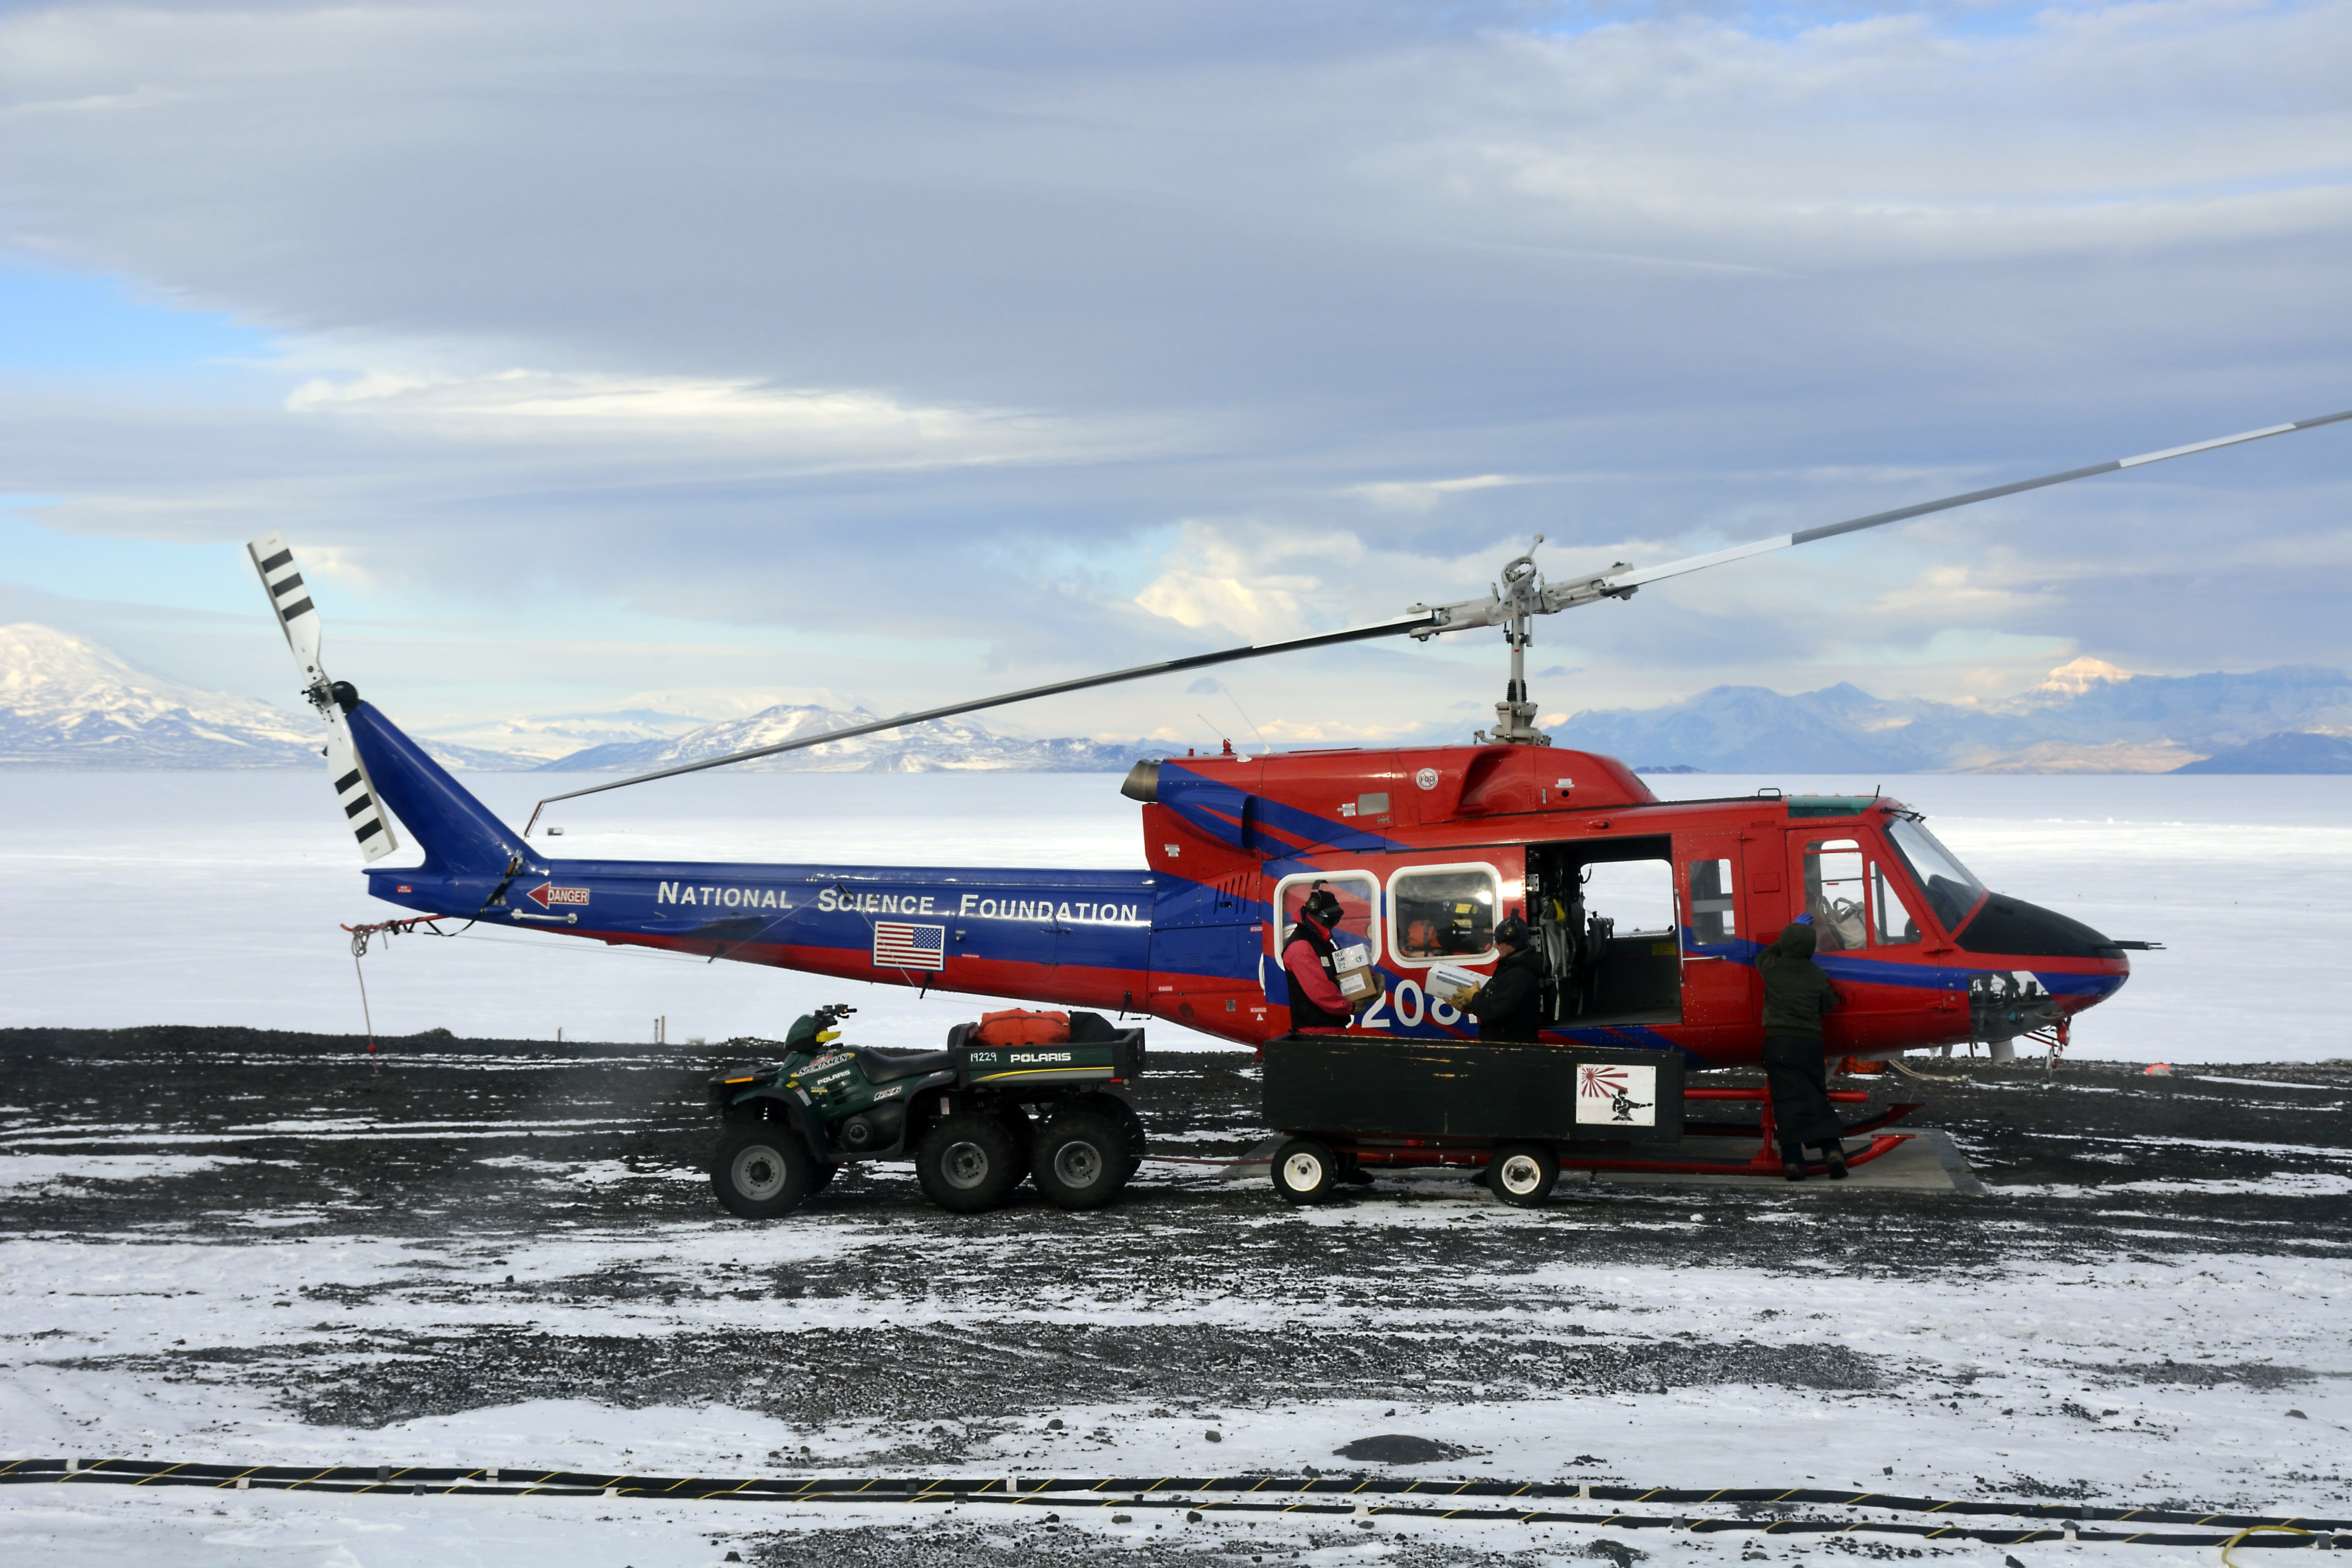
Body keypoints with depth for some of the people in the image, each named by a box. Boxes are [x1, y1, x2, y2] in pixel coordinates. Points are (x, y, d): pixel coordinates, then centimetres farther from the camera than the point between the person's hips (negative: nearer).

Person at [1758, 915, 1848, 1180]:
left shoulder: (1772, 969, 1)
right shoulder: (1818, 976, 2)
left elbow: (1766, 954, 24)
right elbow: (1828, 1005, 16)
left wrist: (1793, 932, 34)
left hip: (1778, 1043, -1)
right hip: (1810, 1042, 1)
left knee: (1787, 1100, -5)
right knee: (1817, 1098, 9)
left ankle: (1793, 1160, -14)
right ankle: (1833, 1151, -4)